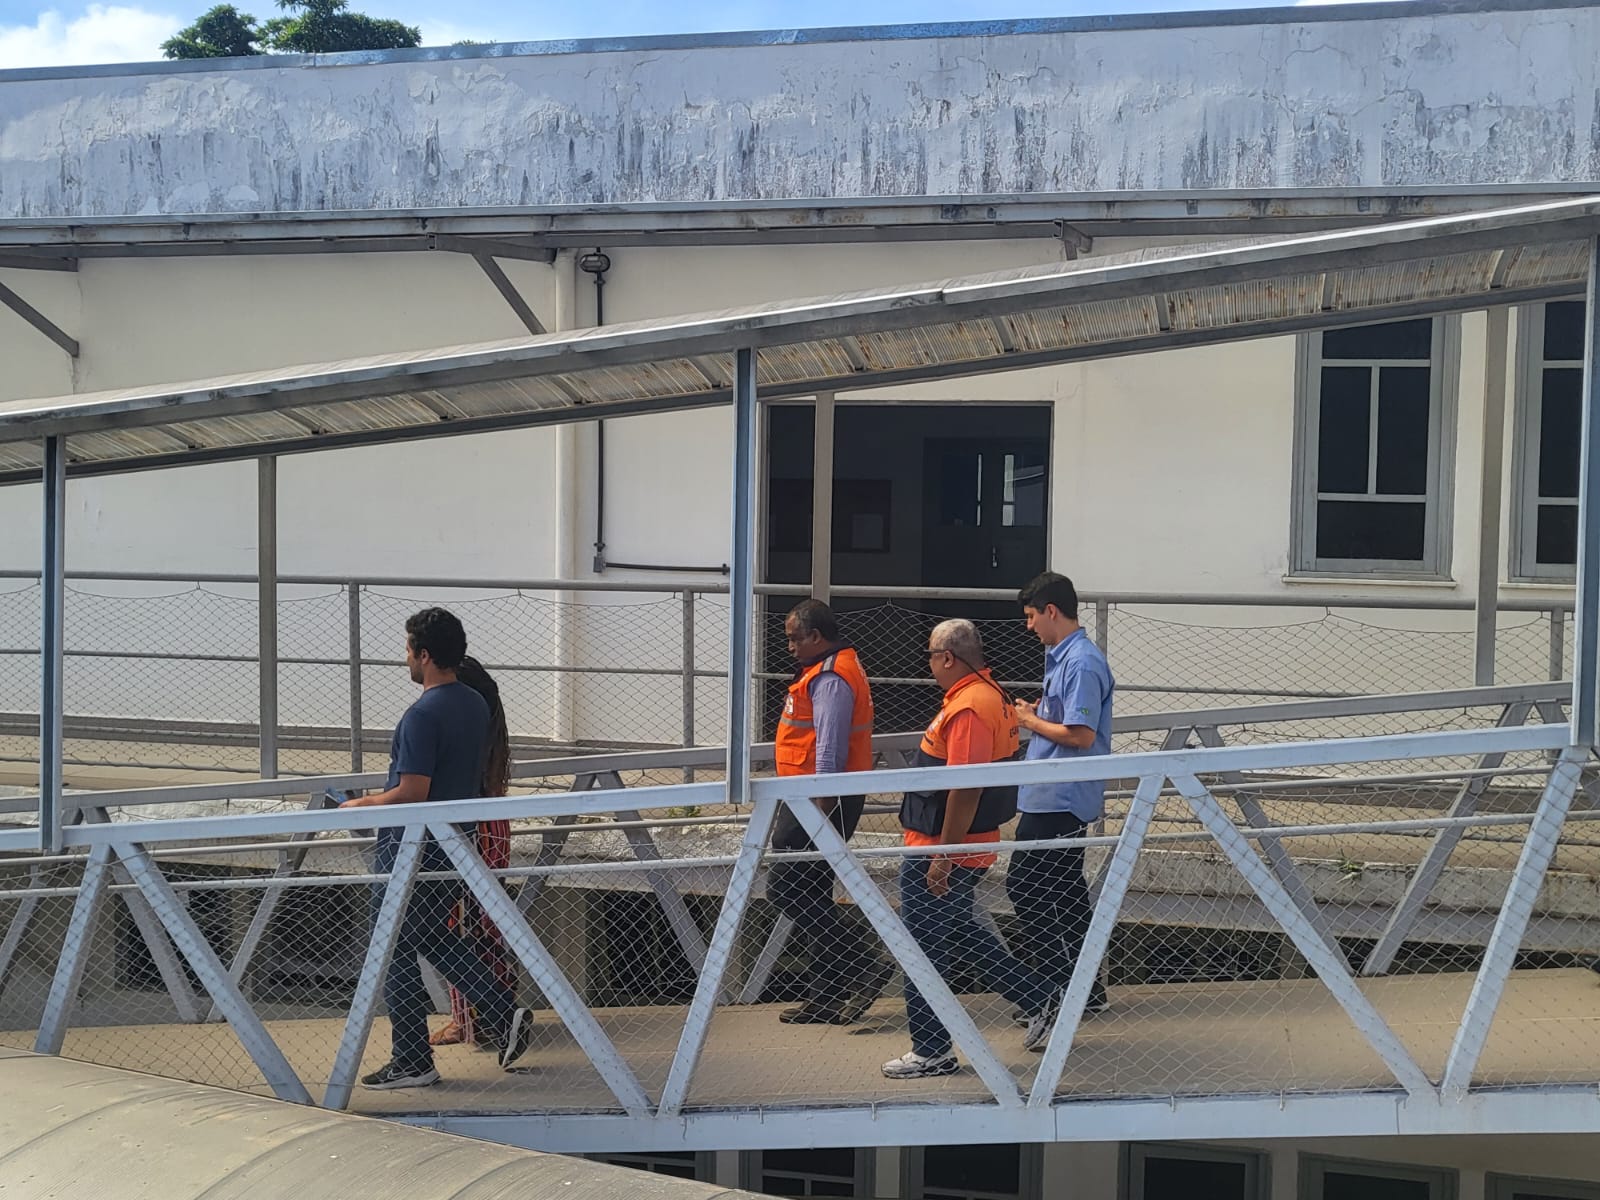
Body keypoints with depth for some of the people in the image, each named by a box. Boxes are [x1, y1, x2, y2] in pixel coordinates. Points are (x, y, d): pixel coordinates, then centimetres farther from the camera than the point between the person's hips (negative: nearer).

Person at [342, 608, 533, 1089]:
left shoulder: (423, 715, -21)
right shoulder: (476, 704, 6)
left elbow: (412, 794, -24)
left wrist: (363, 804, -7)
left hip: (413, 848, -9)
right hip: (457, 843, 9)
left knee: (395, 951, 4)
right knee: (433, 938, 23)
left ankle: (412, 1063, 10)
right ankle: (505, 1012, 11)